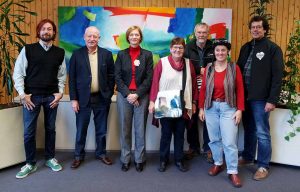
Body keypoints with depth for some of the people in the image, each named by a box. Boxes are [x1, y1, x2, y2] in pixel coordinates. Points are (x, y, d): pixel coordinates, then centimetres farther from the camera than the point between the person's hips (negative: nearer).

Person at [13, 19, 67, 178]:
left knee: (50, 129, 11)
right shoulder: (28, 49, -2)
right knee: (28, 132, 3)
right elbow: (18, 73, -2)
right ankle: (30, 163, 19)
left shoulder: (60, 52, 5)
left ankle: (50, 159, 28)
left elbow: (62, 75, 9)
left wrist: (60, 92, -2)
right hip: (31, 96, -1)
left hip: (51, 97, 2)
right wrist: (22, 94, -9)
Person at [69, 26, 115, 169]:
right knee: (81, 129, 9)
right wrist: (73, 99, -6)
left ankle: (101, 153, 30)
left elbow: (111, 76, 4)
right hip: (83, 98, -1)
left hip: (102, 98, 1)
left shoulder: (106, 54, 2)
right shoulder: (77, 54, -1)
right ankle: (78, 155, 25)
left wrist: (109, 95, -1)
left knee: (101, 129, 13)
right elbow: (72, 78, -1)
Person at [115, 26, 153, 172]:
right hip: (124, 96, 1)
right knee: (124, 129, 5)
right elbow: (117, 77, 1)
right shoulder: (121, 54, 7)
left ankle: (139, 159, 16)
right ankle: (125, 159, 17)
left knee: (140, 129, 3)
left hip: (141, 96, -1)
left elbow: (149, 78, -1)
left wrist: (137, 94, -11)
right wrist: (128, 94, -10)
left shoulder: (147, 55, 5)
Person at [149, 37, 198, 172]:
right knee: (166, 133, 9)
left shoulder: (188, 63, 5)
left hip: (183, 106, 3)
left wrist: (193, 102, 7)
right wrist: (152, 101, -11)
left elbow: (193, 84, 8)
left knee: (180, 134, 12)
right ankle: (163, 160, 23)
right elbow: (155, 83, -6)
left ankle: (179, 160, 26)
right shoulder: (162, 62, -5)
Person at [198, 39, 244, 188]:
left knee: (229, 141, -3)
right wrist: (201, 108, 3)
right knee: (214, 139, 11)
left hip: (228, 107, -2)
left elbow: (240, 89, -3)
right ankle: (218, 163, 30)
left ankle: (233, 171, 9)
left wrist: (239, 109, -8)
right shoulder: (209, 68, 3)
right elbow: (203, 89, 5)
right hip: (211, 107, 3)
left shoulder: (234, 68, -3)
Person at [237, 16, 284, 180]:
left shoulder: (273, 49, -5)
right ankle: (247, 157, 32)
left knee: (262, 133, 2)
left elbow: (277, 76, -10)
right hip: (245, 96, 5)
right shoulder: (246, 47, 13)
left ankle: (263, 166, 15)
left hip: (261, 98, -5)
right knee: (249, 130, 17)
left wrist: (272, 99, -16)